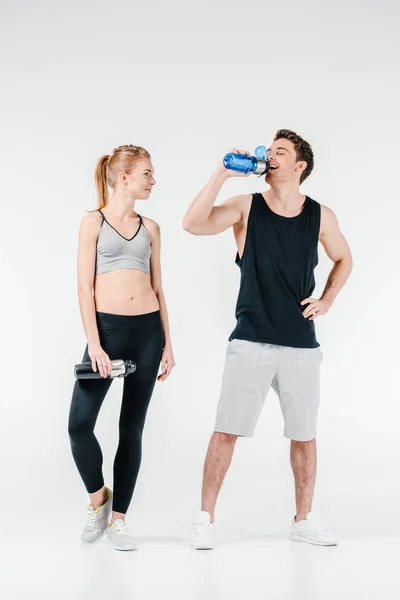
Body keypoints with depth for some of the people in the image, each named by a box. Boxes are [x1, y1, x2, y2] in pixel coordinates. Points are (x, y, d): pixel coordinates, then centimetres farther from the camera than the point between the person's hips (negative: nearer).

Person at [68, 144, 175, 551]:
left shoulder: (150, 228, 11)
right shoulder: (94, 222, 0)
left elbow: (157, 289, 13)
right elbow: (84, 287, -5)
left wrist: (167, 344, 9)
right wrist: (94, 343, -14)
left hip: (148, 330, 4)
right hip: (108, 328, -3)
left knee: (132, 427, 5)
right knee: (79, 423, -11)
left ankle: (118, 518, 15)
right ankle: (97, 497, 15)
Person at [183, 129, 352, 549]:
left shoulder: (320, 216, 3)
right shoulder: (246, 207, -2)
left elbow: (343, 259, 20)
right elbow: (193, 224, -17)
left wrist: (327, 300, 7)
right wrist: (222, 174, -19)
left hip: (301, 345, 2)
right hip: (250, 342, -2)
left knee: (304, 434, 10)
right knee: (226, 431, -2)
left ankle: (303, 520, 26)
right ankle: (205, 520, 9)